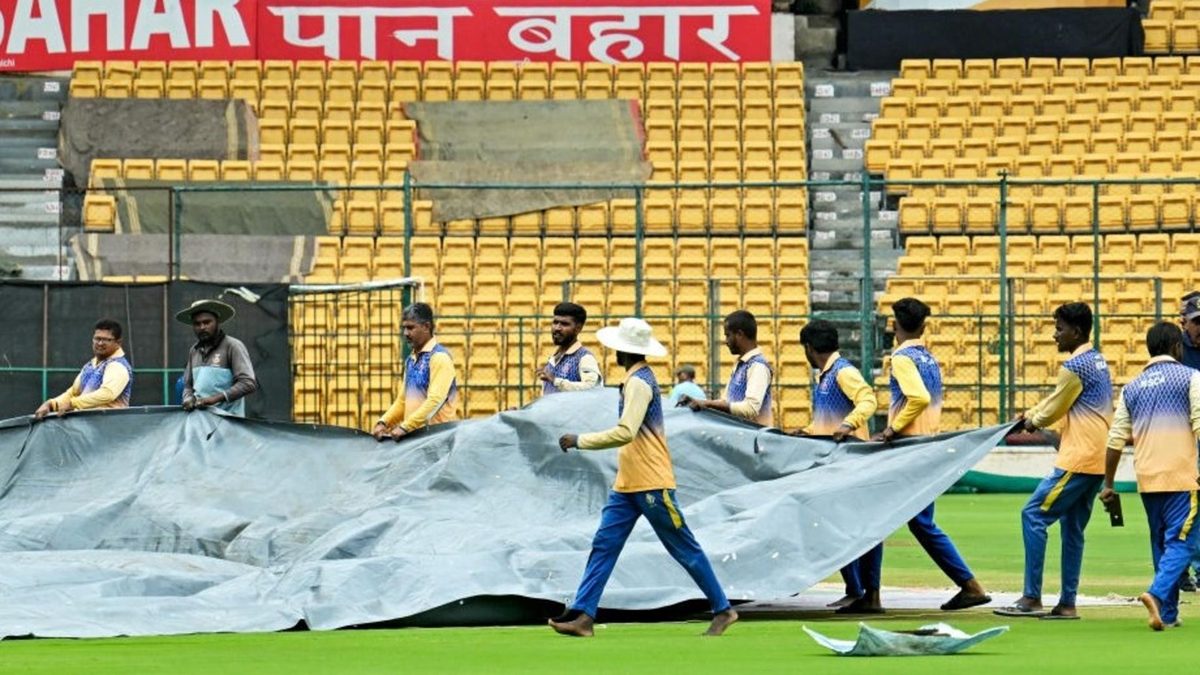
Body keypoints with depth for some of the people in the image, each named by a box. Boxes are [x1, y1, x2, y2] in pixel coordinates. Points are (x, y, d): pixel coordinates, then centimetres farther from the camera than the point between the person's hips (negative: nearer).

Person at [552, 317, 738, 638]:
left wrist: (580, 441, -22)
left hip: (651, 483, -10)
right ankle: (583, 615, -7)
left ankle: (723, 609, 9)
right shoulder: (639, 379, 15)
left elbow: (626, 432, -28)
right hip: (627, 485, 10)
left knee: (686, 550, 0)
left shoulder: (639, 383, -17)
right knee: (604, 545, 0)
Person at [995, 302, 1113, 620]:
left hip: (1078, 459, -10)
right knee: (1072, 528, 13)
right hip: (1097, 459, 10)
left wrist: (1034, 421, 13)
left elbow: (1055, 408, -6)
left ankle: (1031, 599, -10)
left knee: (1034, 515, -7)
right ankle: (1067, 604, 13)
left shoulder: (1075, 367, -14)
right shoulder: (1099, 362, 16)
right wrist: (1032, 413, 18)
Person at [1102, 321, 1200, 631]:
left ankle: (1168, 614, 16)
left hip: (1146, 478, 5)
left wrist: (1108, 485, 15)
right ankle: (1158, 594, -29)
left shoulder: (1132, 388, 13)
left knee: (1161, 544, 15)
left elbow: (1116, 440, 9)